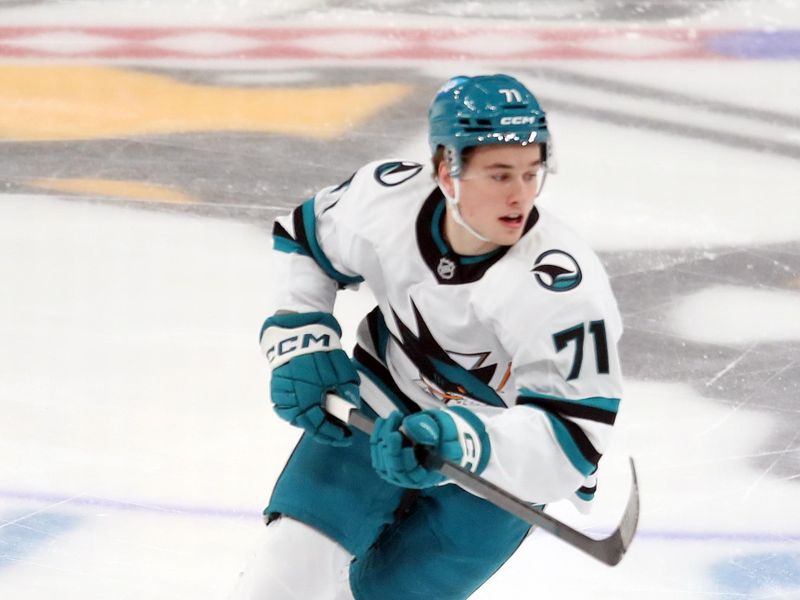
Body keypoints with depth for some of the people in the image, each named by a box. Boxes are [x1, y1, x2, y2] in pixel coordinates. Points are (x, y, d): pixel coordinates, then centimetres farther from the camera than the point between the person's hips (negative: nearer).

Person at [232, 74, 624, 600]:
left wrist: (466, 442, -48)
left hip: (498, 472, -3)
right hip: (381, 408, 3)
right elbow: (303, 243, 3)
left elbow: (572, 437, -34)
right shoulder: (387, 196, -20)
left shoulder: (561, 285, -33)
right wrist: (300, 341, -7)